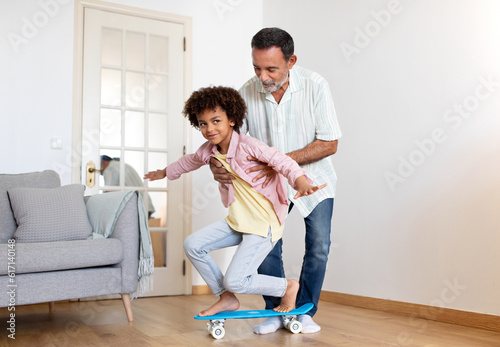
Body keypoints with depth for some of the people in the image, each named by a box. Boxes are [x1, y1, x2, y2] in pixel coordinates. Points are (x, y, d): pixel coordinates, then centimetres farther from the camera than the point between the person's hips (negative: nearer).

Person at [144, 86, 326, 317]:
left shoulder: (247, 145, -18)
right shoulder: (208, 151, 5)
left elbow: (282, 161, -27)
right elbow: (189, 162, 28)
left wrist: (302, 183, -47)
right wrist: (165, 172, 44)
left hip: (263, 225, -8)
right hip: (237, 221, 8)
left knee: (234, 281, -14)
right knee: (193, 245, 4)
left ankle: (287, 287, 11)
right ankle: (226, 298, 18)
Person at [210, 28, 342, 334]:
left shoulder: (314, 85, -23)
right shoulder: (247, 93, -16)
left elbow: (329, 144, -22)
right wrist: (218, 165, -31)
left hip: (313, 178, -1)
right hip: (270, 181, 2)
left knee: (319, 246, -4)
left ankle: (304, 311, 15)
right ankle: (276, 312, 16)